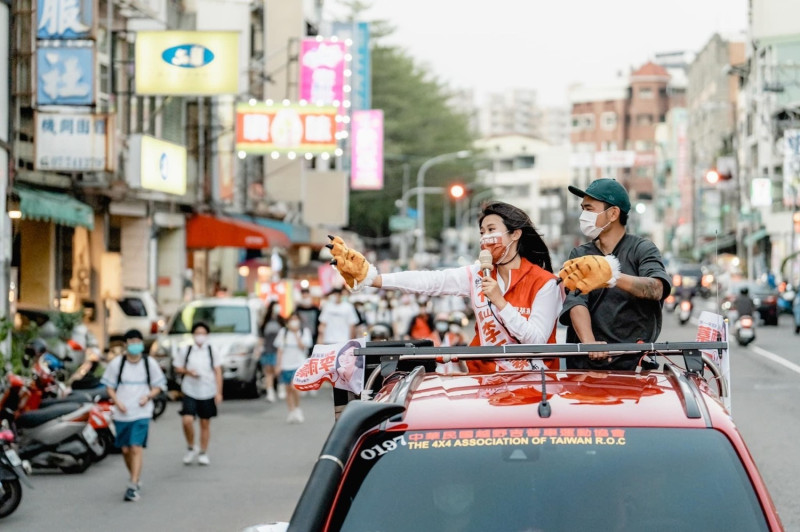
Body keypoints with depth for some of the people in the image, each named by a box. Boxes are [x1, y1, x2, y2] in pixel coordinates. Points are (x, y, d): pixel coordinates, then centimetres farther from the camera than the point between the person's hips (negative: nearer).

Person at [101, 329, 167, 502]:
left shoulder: (150, 363, 2)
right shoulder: (116, 364, 1)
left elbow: (158, 386, 9)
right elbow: (110, 387, 7)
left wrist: (148, 396, -12)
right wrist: (117, 402, -10)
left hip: (141, 413, -2)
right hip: (122, 414, 2)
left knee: (136, 448, -13)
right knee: (125, 449, 9)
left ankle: (133, 486, -14)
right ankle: (135, 478, 33)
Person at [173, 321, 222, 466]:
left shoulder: (212, 351, 3)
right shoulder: (186, 351, 2)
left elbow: (218, 372, 4)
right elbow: (177, 368, 9)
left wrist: (219, 392, -2)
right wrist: (187, 371, -12)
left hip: (208, 393, 1)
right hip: (190, 392, -1)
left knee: (205, 423, 7)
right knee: (187, 420, -16)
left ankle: (203, 453, 20)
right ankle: (191, 448, 6)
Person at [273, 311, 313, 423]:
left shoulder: (305, 331, 5)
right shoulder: (283, 332, 10)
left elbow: (303, 346, -8)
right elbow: (280, 349, 9)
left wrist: (296, 333, -10)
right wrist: (279, 364, 3)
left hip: (299, 364, -3)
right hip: (285, 365, 3)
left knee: (294, 387, -19)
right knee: (288, 390, 5)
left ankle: (297, 409, 0)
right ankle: (292, 412, 13)